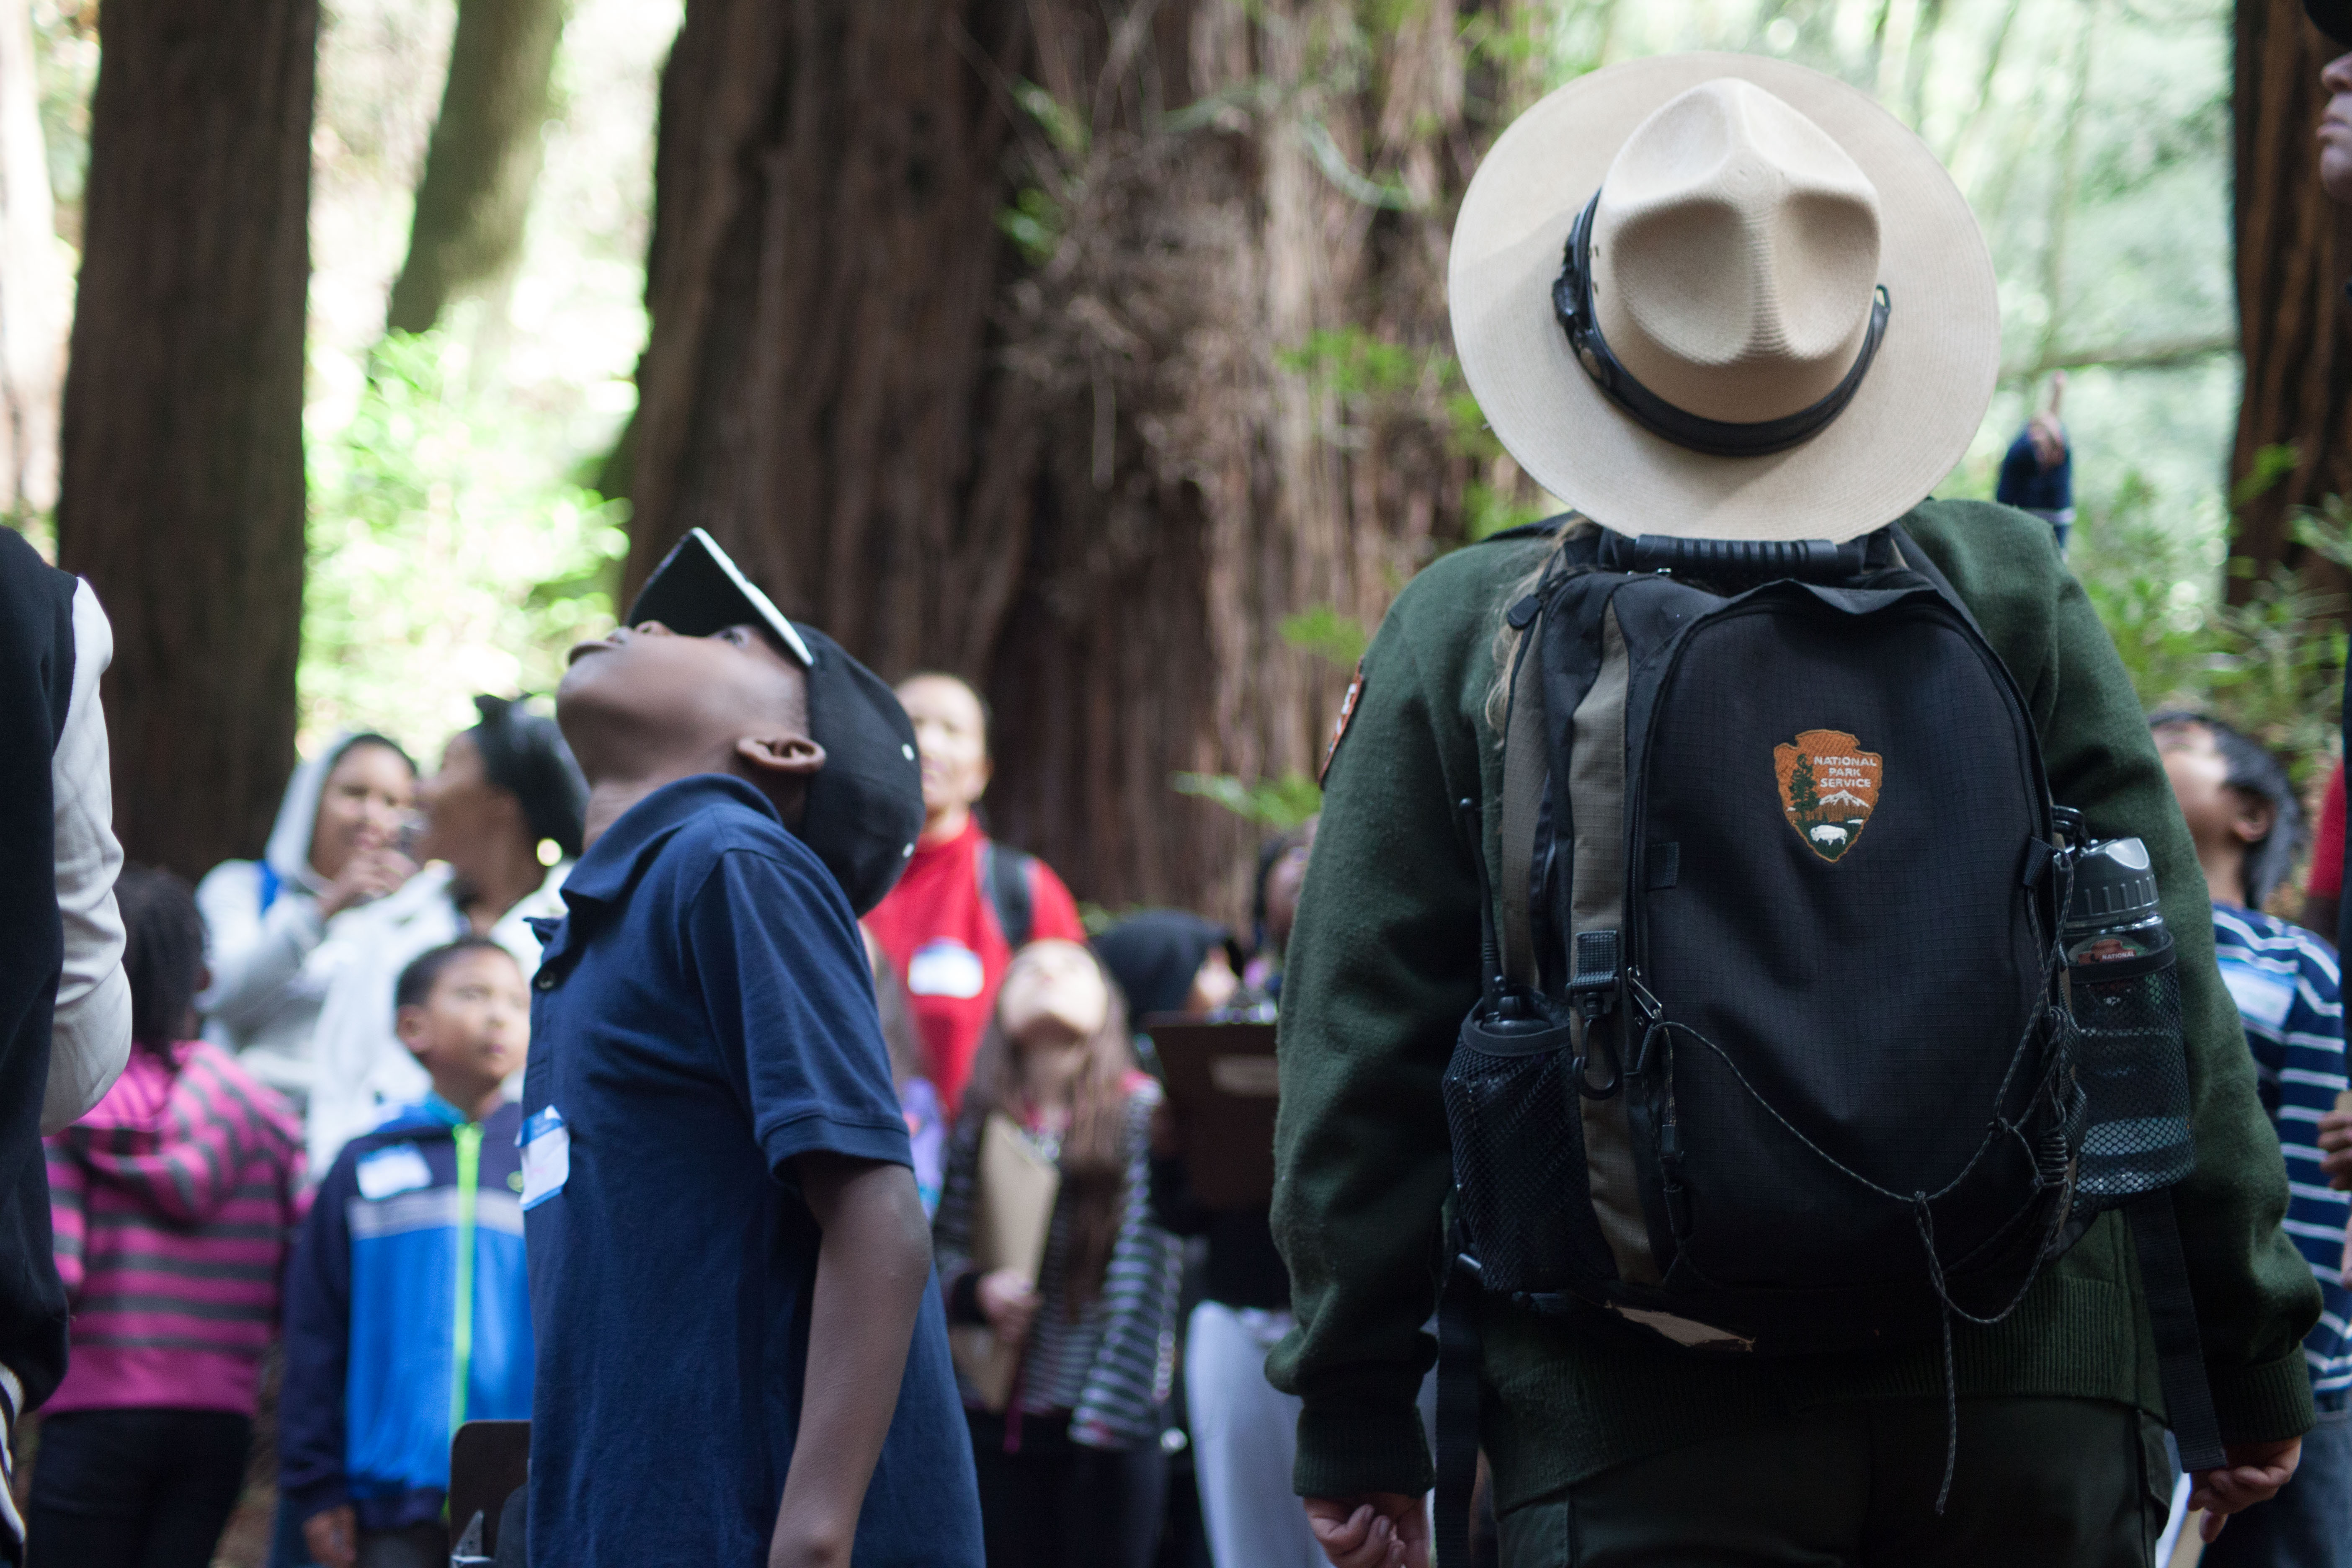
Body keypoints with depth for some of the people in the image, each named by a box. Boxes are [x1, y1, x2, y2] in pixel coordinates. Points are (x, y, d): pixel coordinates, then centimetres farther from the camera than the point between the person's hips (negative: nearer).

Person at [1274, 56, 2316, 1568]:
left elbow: (1364, 1063, 1)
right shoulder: (2014, 598, 1)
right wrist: (2255, 1353, 11)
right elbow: (2170, 1005, 3)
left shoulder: (1464, 637, 0)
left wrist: (1357, 1422, 8)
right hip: (2035, 1413, 1)